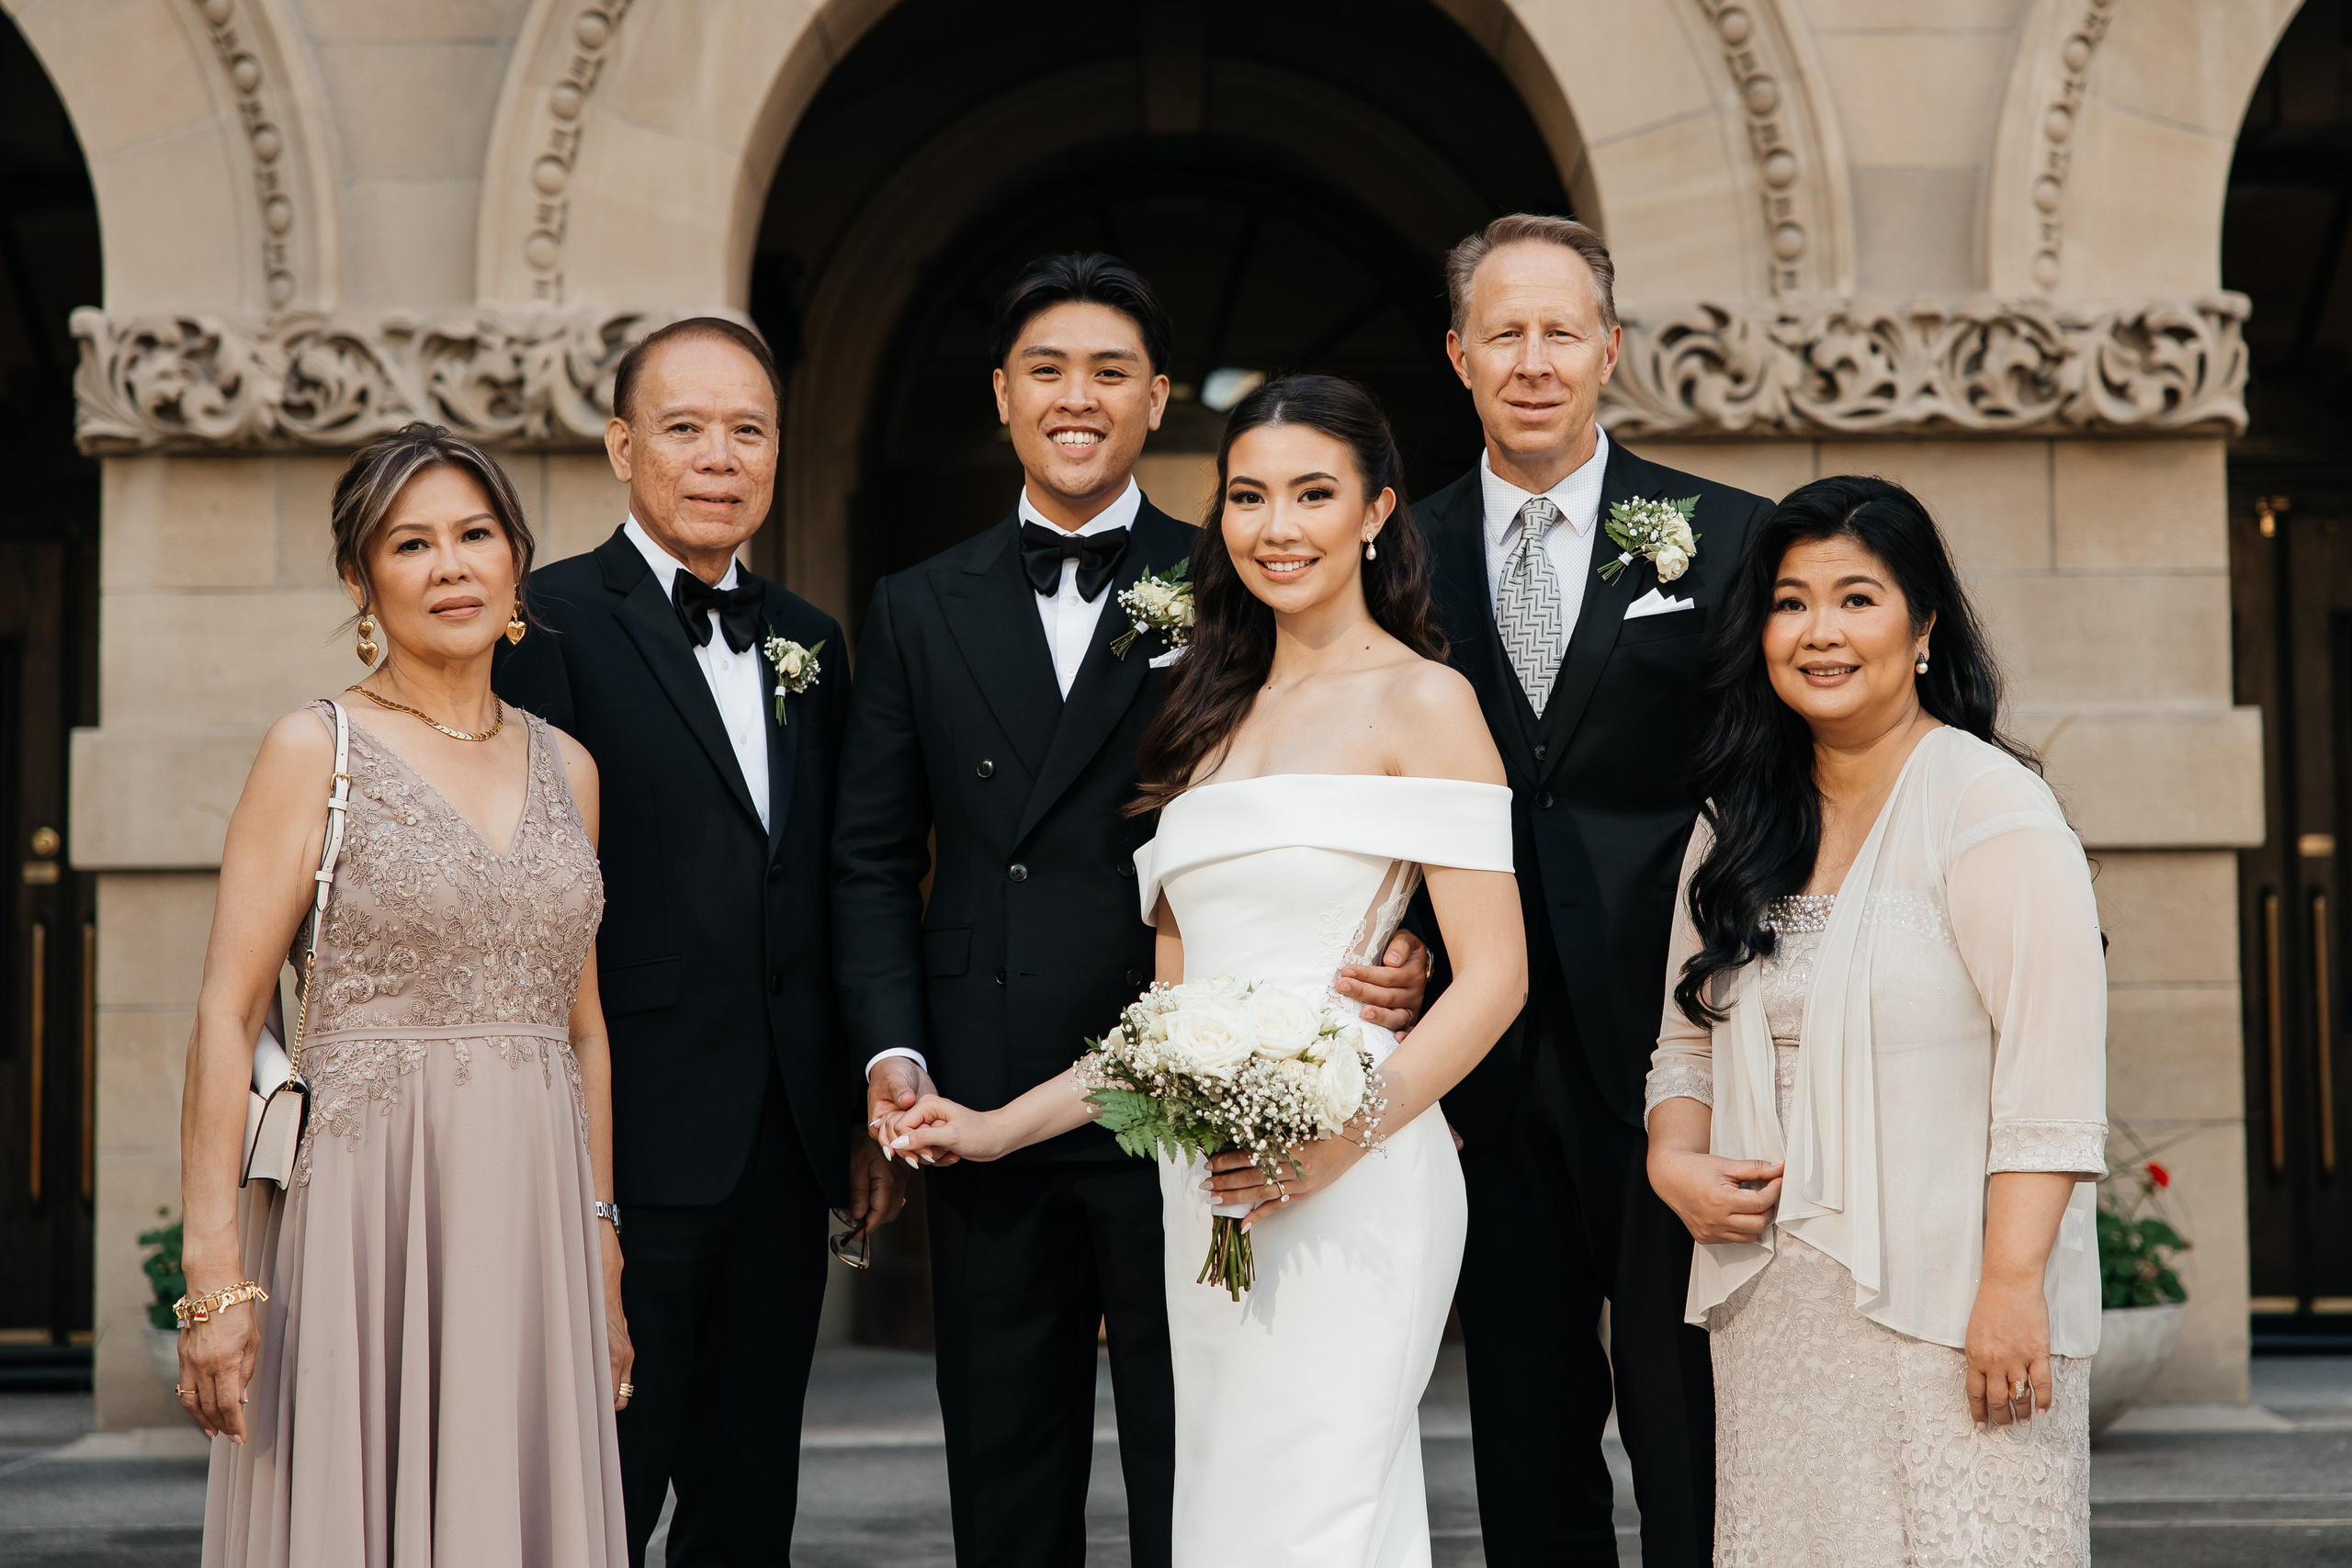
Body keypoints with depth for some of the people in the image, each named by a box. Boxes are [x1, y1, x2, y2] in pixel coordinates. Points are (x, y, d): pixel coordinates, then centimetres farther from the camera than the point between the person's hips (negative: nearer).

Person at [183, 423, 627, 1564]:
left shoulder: (565, 767, 12)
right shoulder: (313, 752, -2)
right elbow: (227, 1014, -7)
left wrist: (604, 1255, 12)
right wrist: (215, 1275, -15)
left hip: (532, 1214, 4)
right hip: (360, 1206, -4)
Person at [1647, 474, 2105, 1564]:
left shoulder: (1990, 805, -8)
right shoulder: (1738, 827, 13)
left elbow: (2050, 1074, -14)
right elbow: (1691, 1042, 19)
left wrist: (2012, 1284, -20)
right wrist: (1674, 1161, -1)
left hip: (1945, 1303, -6)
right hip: (1771, 1313, 6)